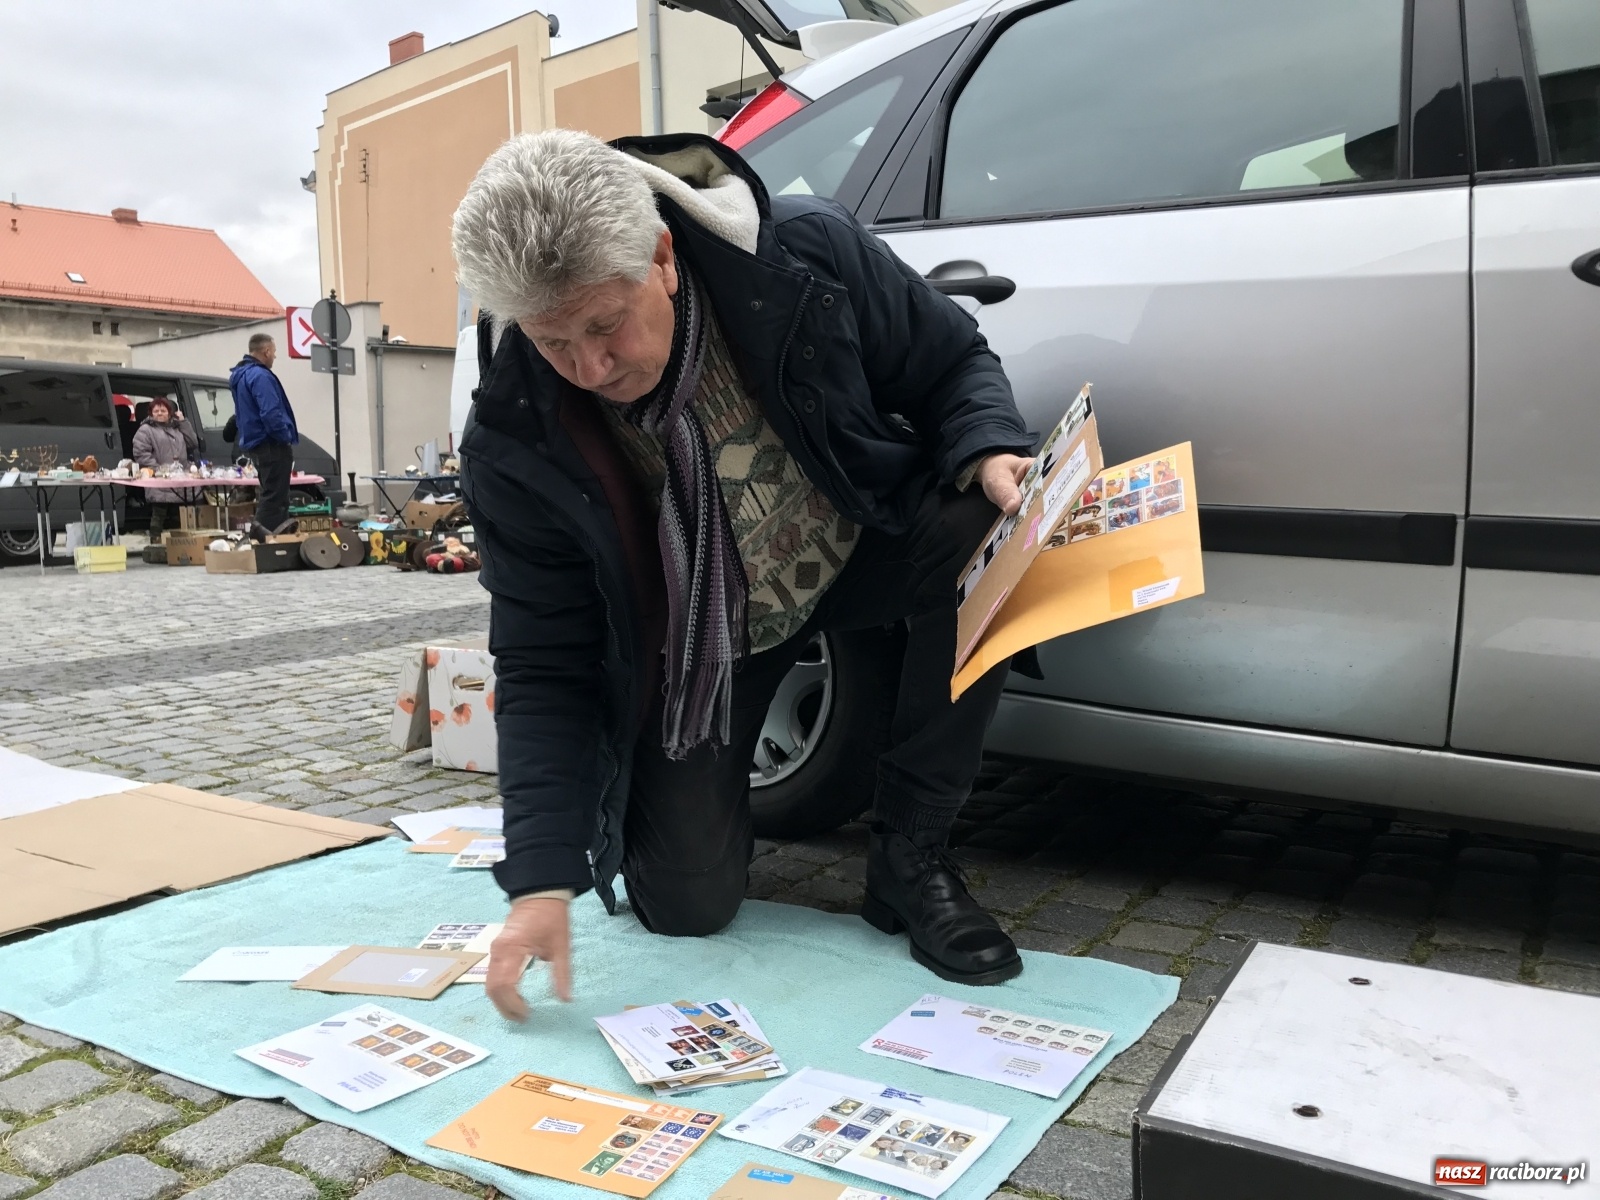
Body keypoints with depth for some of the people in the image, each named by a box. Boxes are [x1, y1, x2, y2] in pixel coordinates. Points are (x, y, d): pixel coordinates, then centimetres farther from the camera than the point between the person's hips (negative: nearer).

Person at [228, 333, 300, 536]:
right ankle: (267, 535, -12)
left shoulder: (241, 375, 16)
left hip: (254, 442, 11)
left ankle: (266, 532, 23)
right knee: (274, 495, -9)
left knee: (270, 494, 18)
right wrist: (286, 437, -14)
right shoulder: (260, 376, -17)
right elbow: (271, 414, -27)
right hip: (270, 444, -11)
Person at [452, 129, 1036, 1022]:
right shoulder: (514, 438, -24)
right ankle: (703, 776, 33)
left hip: (862, 546, 1)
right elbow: (543, 665, -18)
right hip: (696, 638, 0)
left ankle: (910, 857, -15)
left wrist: (989, 455, -32)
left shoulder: (809, 254, -26)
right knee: (685, 905, -5)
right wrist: (542, 879, -26)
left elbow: (955, 362, -8)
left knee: (982, 526, -33)